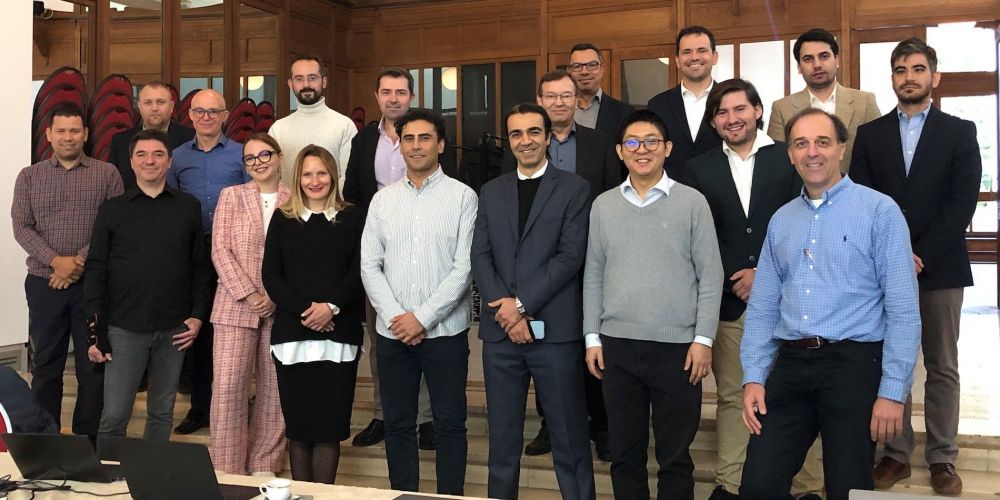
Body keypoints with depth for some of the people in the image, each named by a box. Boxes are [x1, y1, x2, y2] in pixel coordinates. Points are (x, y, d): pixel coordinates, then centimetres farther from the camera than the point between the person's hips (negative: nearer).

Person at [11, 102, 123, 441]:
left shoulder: (107, 174, 2)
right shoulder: (29, 176, 8)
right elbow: (21, 226, 0)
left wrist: (79, 263, -13)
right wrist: (55, 261, -14)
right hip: (44, 283, 2)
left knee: (93, 364, 3)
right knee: (45, 363, 9)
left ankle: (88, 439, 15)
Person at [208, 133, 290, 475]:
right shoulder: (231, 196, 8)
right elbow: (220, 251, 0)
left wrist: (275, 297, -11)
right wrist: (249, 295, -10)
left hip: (280, 308, 1)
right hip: (235, 306, 0)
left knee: (274, 390, 5)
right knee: (228, 388, -5)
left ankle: (263, 465, 17)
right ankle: (227, 471, 4)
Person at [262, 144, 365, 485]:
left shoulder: (353, 218, 6)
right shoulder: (283, 219, 11)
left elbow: (359, 272, -1)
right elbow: (270, 275, 3)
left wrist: (331, 307, -16)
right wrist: (303, 310, -11)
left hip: (338, 335, -1)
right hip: (292, 335, 2)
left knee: (329, 422, -2)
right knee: (296, 422, 5)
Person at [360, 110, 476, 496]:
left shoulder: (462, 197, -3)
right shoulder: (383, 200, 8)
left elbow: (464, 266, -9)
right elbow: (369, 265, 4)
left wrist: (423, 317, -13)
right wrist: (395, 316, -8)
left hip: (445, 332, -3)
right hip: (392, 333, 3)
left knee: (450, 424, 5)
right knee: (397, 424, 11)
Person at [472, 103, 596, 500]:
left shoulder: (574, 188, 2)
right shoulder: (491, 191, 14)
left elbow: (570, 256, -8)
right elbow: (480, 257, 6)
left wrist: (522, 303, -13)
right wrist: (506, 311, -8)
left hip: (554, 329, -4)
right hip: (500, 331, 4)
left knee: (569, 435, 2)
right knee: (502, 435, 12)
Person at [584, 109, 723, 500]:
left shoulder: (692, 202, 0)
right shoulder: (603, 205, 8)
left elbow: (710, 276, -1)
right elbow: (593, 276, 9)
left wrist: (703, 339, -7)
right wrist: (592, 338, 5)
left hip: (677, 347, -2)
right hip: (617, 344, 3)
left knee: (675, 455, 6)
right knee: (624, 452, 11)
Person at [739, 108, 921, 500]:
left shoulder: (879, 210, -3)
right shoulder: (781, 220, 12)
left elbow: (903, 310, -8)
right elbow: (762, 306, 12)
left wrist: (893, 391, -12)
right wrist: (753, 378, 3)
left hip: (853, 364, -4)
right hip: (790, 365, 4)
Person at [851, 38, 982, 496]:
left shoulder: (959, 132, 5)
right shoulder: (870, 134, 9)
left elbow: (962, 204, -4)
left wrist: (922, 255, -12)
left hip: (940, 267, -1)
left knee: (942, 367, 5)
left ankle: (942, 458, 12)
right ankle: (896, 453, 13)